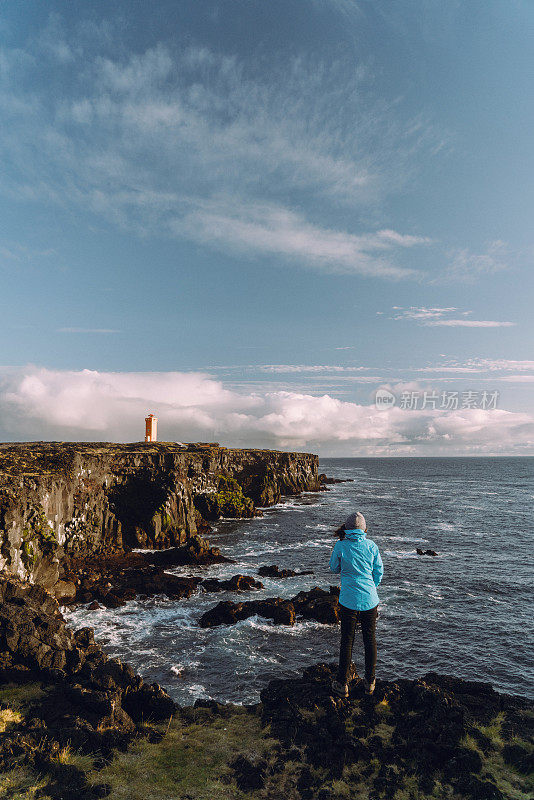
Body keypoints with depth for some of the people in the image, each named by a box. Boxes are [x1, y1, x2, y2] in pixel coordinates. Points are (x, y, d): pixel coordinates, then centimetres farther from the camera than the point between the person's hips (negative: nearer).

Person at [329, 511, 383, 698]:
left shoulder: (341, 546, -11)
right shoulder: (371, 546, -6)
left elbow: (334, 569, 5)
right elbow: (379, 572, 4)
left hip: (349, 600, -2)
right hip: (370, 599, 2)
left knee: (347, 641, 9)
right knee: (370, 640, 16)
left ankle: (342, 684, 19)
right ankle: (370, 682, 29)